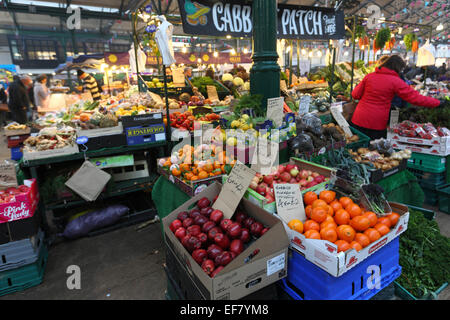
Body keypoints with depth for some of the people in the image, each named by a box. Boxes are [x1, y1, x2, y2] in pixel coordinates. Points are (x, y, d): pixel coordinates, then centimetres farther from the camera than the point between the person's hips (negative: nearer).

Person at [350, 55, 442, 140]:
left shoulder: (369, 76, 4)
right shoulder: (395, 81, -5)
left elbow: (355, 95, 6)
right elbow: (415, 98, -4)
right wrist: (437, 103, 7)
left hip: (358, 122, 3)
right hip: (376, 126, -3)